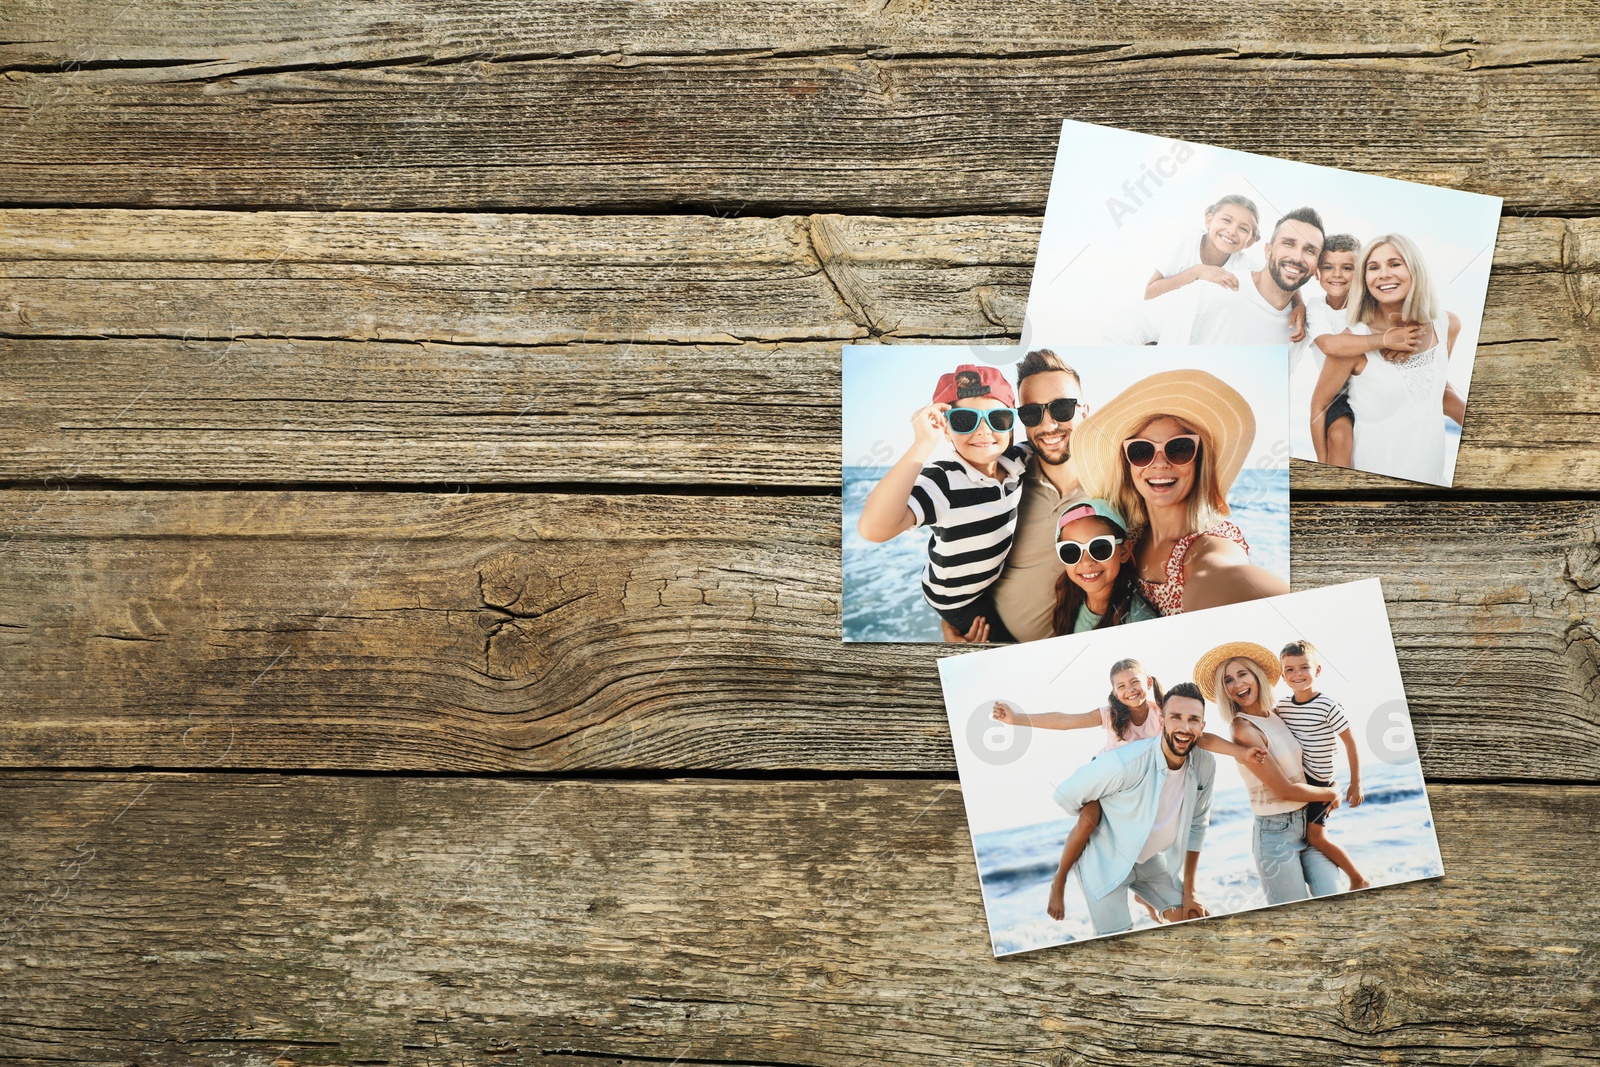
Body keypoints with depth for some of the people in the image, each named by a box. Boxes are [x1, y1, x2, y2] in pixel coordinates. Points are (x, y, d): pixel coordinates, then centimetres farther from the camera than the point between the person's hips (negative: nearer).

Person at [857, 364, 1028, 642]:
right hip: (960, 601, -6)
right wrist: (924, 444, -51)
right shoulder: (942, 482, -34)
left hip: (1001, 579, 6)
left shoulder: (1017, 460, -15)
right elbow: (873, 529, -51)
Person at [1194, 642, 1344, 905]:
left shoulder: (1273, 717, 7)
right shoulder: (1244, 730, -17)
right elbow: (1284, 789, -16)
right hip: (1276, 833, -7)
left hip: (1307, 823, 7)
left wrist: (1328, 789, 4)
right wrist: (1331, 793, -1)